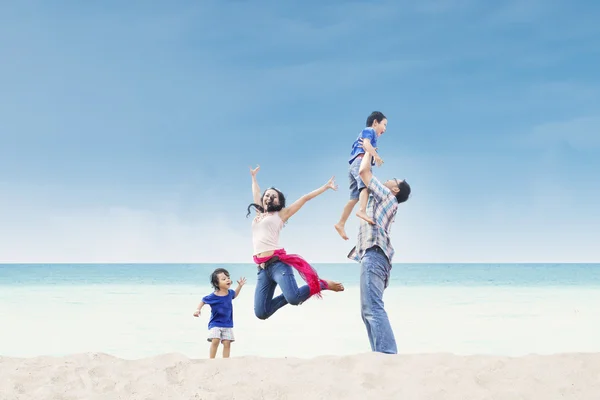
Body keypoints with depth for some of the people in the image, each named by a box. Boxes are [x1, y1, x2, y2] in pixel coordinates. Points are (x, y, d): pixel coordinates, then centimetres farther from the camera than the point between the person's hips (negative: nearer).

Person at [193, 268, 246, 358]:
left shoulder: (230, 292, -1)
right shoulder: (213, 296, -15)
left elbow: (234, 295, 25)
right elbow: (203, 301, 3)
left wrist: (240, 286, 17)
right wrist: (198, 309, -8)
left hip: (227, 324, 4)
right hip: (215, 324, -4)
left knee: (227, 343, -3)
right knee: (215, 341, -18)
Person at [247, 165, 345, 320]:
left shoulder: (281, 214, 11)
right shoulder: (259, 214, 24)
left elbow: (305, 198, 12)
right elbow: (256, 194, 42)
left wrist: (326, 186, 15)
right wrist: (253, 177, 55)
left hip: (278, 263, -5)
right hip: (262, 268, 6)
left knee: (294, 298, -29)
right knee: (261, 313, -7)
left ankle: (323, 284, 1)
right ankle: (290, 294, 16)